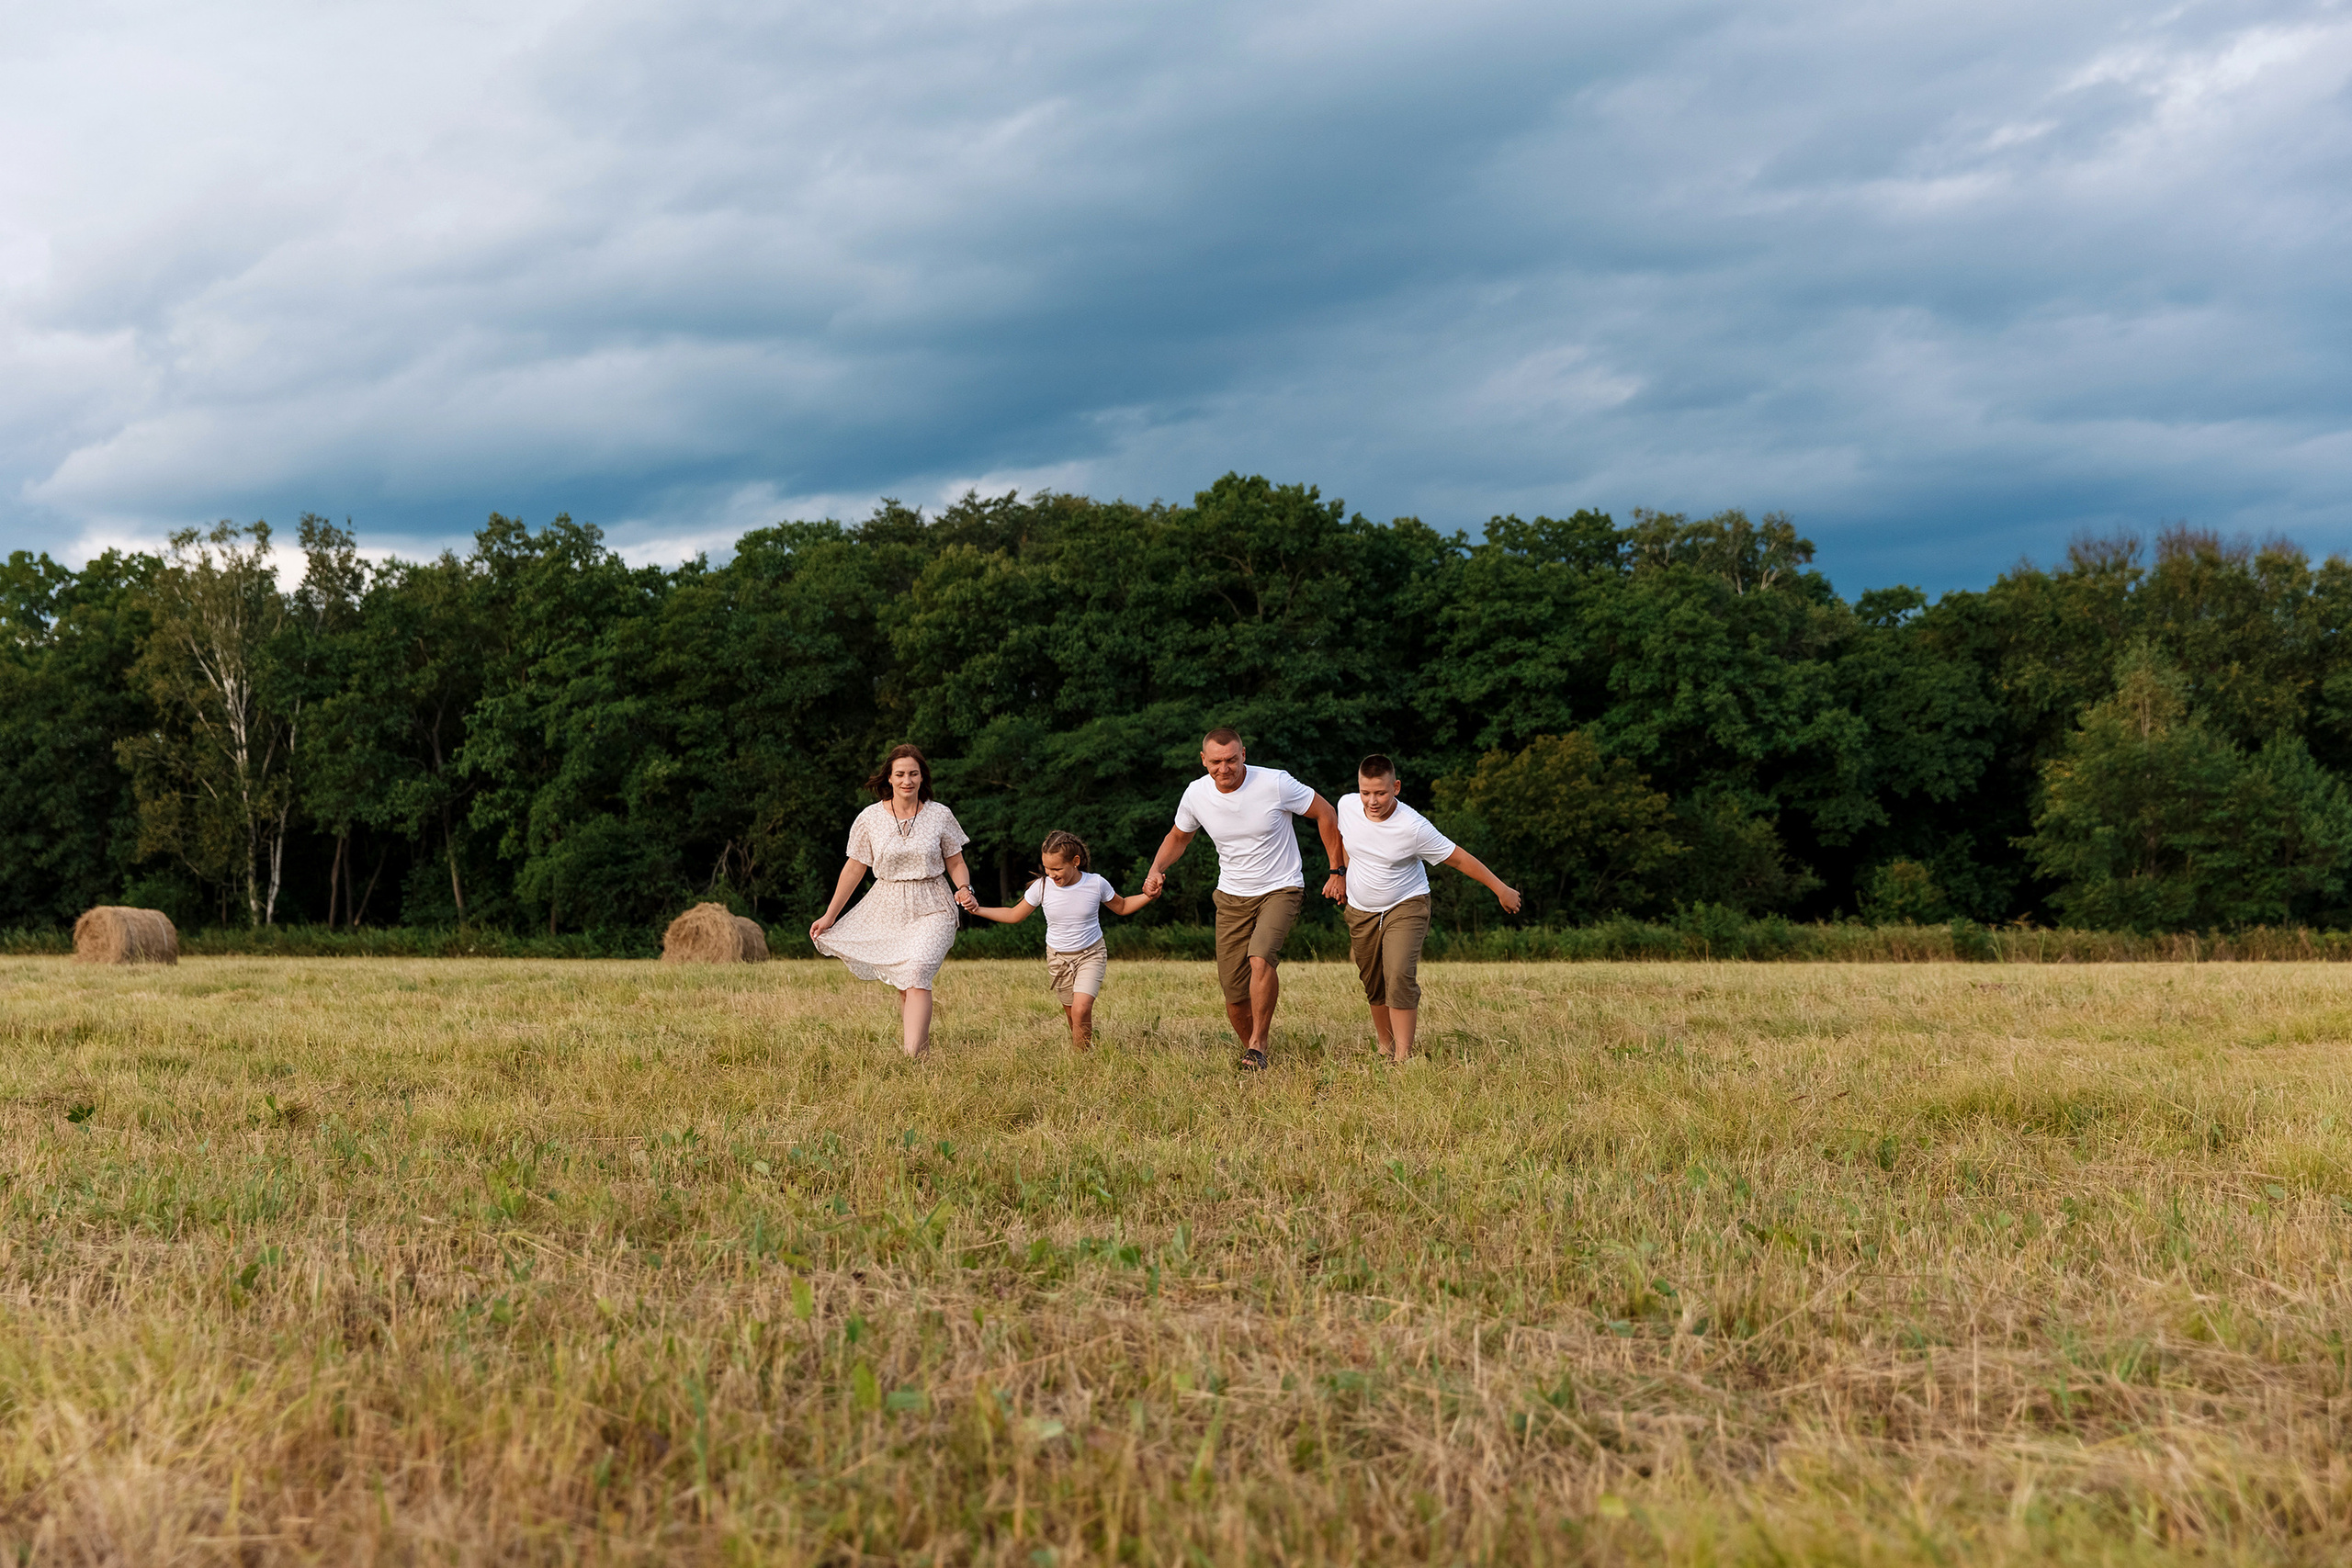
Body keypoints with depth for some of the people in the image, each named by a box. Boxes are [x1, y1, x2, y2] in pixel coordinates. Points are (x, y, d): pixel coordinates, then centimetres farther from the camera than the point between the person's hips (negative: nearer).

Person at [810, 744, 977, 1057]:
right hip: (887, 911, 3)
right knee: (904, 986, 4)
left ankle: (912, 1056, -27)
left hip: (930, 911, -2)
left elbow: (956, 863, 9)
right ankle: (921, 1042, 20)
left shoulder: (940, 815, -1)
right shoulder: (870, 818, 0)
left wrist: (964, 888, -13)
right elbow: (854, 868, 7)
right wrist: (829, 916, 8)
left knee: (916, 975, -21)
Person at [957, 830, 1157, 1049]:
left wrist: (1148, 896, -12)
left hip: (1091, 954, -2)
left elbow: (1121, 907, 5)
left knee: (1081, 1009, -20)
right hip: (1058, 958, 2)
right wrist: (977, 909, -9)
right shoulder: (1042, 887, -12)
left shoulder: (1096, 884, -14)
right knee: (1072, 1014, 8)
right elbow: (1014, 915, 2)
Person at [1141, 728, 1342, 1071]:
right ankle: (1250, 1049, 26)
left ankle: (1258, 1045, -16)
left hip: (1280, 890, -4)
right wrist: (1156, 870, -4)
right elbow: (1179, 837, 14)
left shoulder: (1275, 784, -18)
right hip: (1232, 897, 4)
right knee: (1234, 994, 0)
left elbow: (1325, 814, -5)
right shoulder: (1196, 794, -6)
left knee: (1261, 959, -30)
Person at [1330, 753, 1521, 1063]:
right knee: (1373, 985, 12)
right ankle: (1385, 1046, 33)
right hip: (1361, 910, 5)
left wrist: (1501, 890, -9)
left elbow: (1458, 858, -16)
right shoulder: (1347, 805, -13)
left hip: (1406, 907, -4)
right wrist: (1339, 871, 14)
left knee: (1400, 977, -22)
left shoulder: (1414, 827, -25)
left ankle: (1403, 1056, -20)